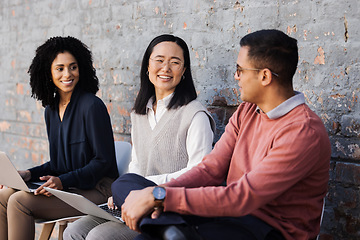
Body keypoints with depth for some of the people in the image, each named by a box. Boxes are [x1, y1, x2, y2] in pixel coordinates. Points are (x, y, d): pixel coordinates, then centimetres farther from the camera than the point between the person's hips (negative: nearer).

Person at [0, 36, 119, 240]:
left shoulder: (92, 105, -12)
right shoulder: (51, 110, 12)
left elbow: (103, 161, -13)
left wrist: (63, 181, -21)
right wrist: (29, 174, 4)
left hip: (96, 191, -7)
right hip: (67, 189, 8)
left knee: (19, 201, -21)